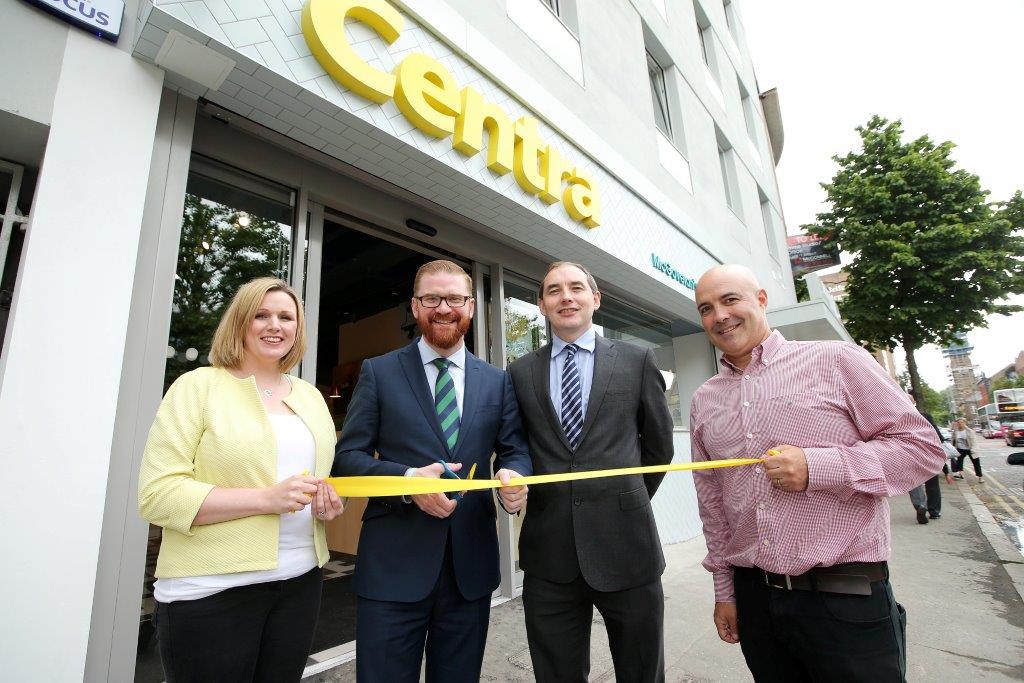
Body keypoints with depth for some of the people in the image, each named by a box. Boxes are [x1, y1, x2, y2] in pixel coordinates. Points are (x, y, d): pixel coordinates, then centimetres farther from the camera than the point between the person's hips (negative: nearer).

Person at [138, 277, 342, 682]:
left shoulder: (311, 396, 9)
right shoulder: (199, 386, -7)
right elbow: (157, 495, -13)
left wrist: (327, 503, -4)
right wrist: (266, 499, -23)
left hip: (300, 582, 5)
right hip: (211, 591, -5)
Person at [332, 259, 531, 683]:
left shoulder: (497, 381, 6)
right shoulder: (378, 373, 0)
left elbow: (514, 451, 5)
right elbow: (347, 455, -3)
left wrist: (515, 477, -18)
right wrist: (407, 478, -21)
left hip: (471, 566, 3)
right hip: (393, 565, -2)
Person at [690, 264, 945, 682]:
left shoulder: (835, 360, -4)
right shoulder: (703, 401, 6)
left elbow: (922, 447, -5)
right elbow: (712, 503, 10)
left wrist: (817, 467, -18)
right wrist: (724, 590, 12)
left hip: (846, 598, -3)